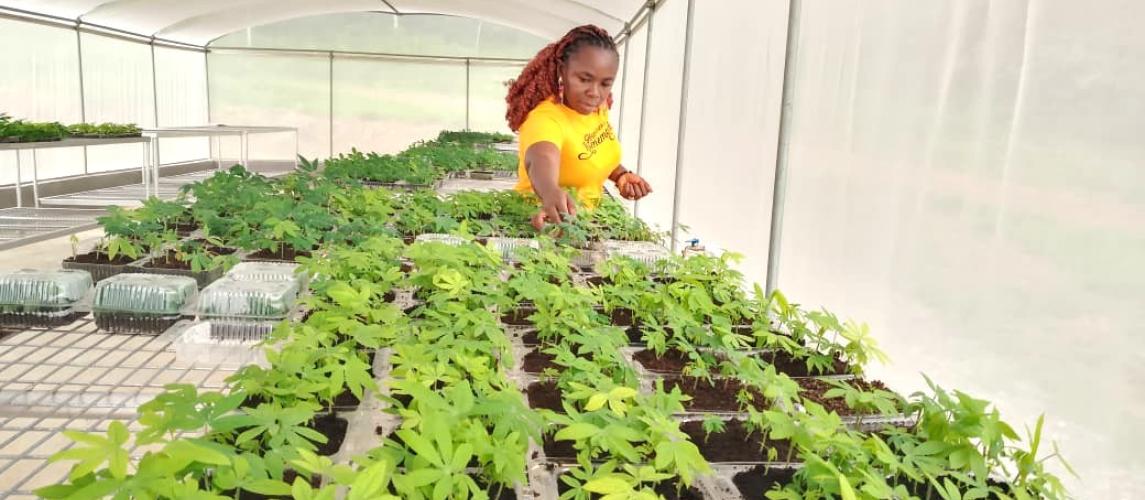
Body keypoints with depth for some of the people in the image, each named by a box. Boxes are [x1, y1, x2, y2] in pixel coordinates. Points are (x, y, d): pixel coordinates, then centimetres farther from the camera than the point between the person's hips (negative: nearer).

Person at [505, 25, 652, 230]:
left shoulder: (598, 106, -3)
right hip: (546, 221, -5)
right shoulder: (545, 118, -24)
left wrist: (621, 175, 0)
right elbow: (542, 160, -46)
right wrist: (552, 195, -65)